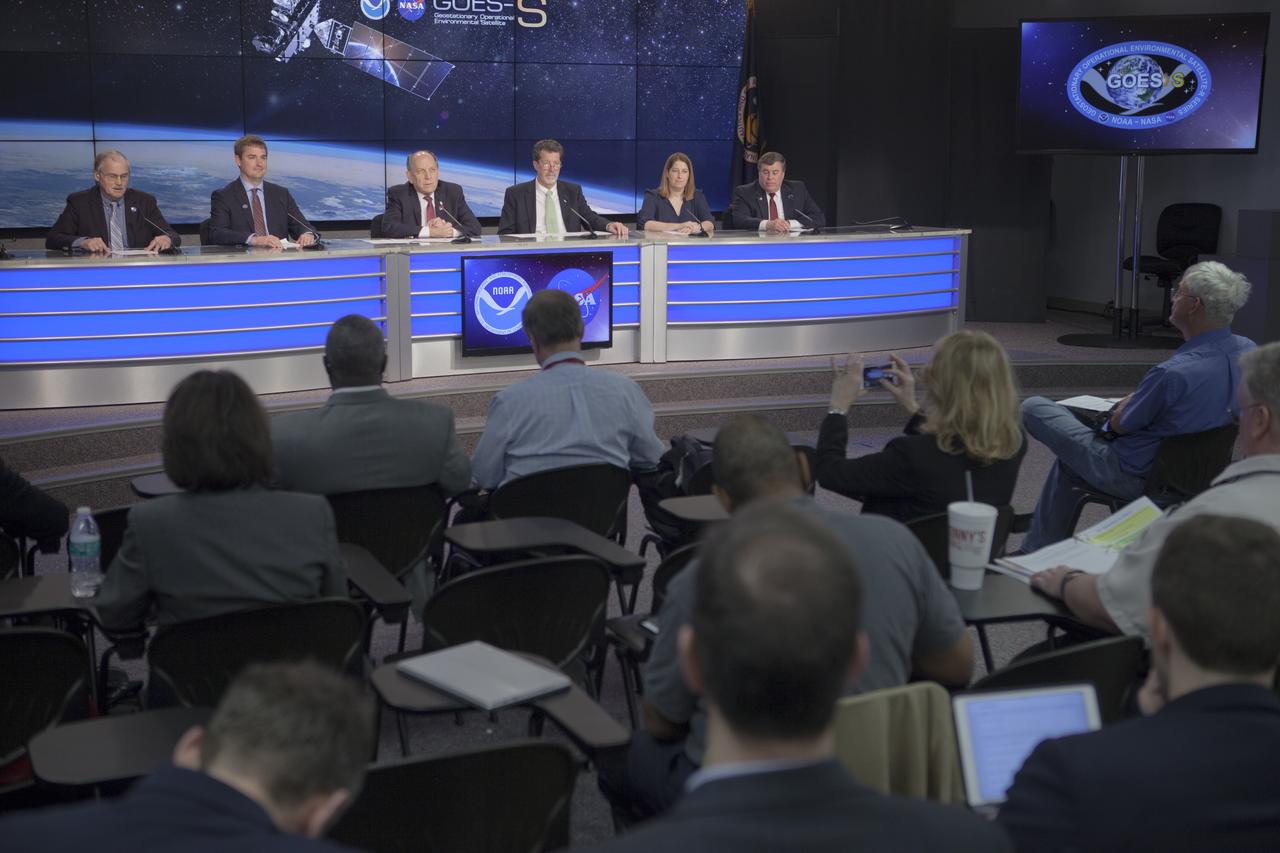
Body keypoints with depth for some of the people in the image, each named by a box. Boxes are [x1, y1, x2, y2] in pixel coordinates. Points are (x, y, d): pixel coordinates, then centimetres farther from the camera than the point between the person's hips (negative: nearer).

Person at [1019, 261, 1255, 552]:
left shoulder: (1173, 372, -33)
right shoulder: (1248, 351, -9)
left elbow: (1120, 425, -17)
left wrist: (1125, 403, 4)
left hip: (1133, 477, -8)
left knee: (1033, 407, 5)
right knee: (1069, 459, 32)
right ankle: (1041, 549, 39)